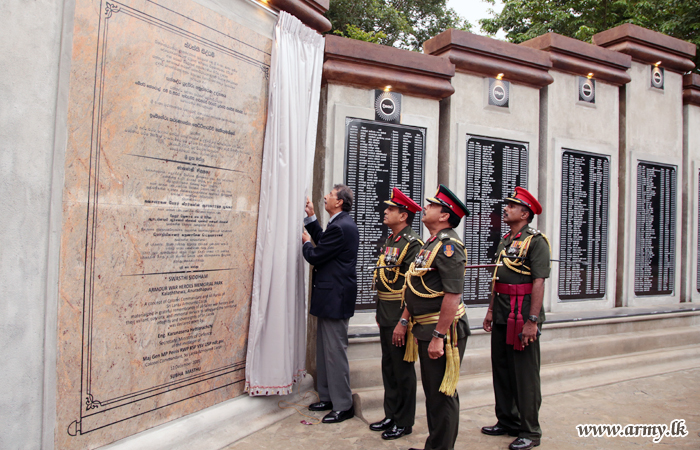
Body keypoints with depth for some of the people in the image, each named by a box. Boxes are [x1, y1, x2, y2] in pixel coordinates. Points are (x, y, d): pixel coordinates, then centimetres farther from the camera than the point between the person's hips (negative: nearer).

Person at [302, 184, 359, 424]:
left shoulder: (341, 227, -20)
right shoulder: (341, 224, 12)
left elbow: (315, 256, -17)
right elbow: (323, 241, 22)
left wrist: (305, 243, 3)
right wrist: (311, 218, 20)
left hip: (335, 297, -11)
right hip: (330, 296, 11)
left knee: (335, 352, -2)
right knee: (325, 350, 18)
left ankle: (343, 406, 10)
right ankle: (328, 398, 30)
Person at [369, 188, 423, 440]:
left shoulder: (412, 243, -16)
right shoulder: (389, 241, 13)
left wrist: (404, 321, -23)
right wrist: (379, 312, 18)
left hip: (400, 316, -9)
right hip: (385, 316, 9)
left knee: (402, 369, 4)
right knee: (388, 366, 16)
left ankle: (404, 422, 18)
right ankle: (391, 415, 30)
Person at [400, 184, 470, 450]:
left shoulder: (448, 245, -17)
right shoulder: (430, 244, 14)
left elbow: (453, 294, -24)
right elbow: (415, 291, 19)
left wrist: (438, 336, -25)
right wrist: (404, 322, 18)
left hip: (442, 330, -10)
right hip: (424, 329, 10)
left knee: (442, 395, 2)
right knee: (432, 391, 19)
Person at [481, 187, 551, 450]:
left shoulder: (536, 241, -11)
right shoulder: (505, 241, 15)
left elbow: (538, 283, -17)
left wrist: (532, 321, -21)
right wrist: (491, 310, 16)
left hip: (522, 317, -8)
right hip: (501, 317, 8)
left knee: (525, 375, 1)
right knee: (501, 370, 15)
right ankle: (507, 422, 29)